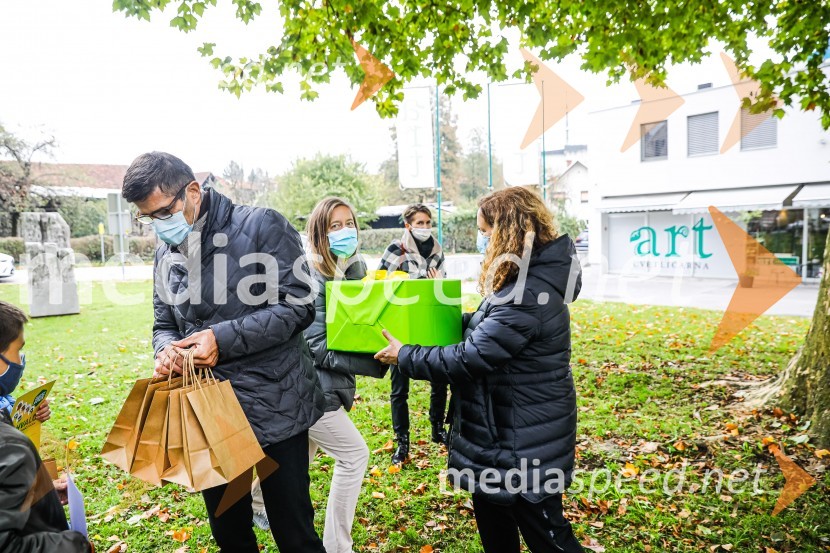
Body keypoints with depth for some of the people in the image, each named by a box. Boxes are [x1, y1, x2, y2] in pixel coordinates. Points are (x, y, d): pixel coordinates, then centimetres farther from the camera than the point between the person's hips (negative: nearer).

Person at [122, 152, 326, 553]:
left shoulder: (261, 226, -10)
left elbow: (297, 306, -15)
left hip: (274, 406, -6)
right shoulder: (166, 253, 11)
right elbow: (164, 324, 18)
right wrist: (166, 350, -5)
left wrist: (224, 338, -21)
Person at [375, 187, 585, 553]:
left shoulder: (527, 296, -29)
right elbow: (485, 331, 15)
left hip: (525, 440, -10)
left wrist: (404, 356, -16)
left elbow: (468, 359, -28)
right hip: (509, 428, 10)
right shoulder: (529, 280, 5)